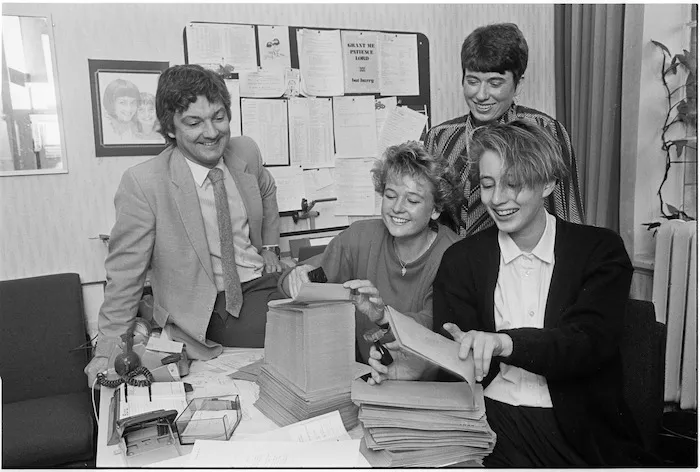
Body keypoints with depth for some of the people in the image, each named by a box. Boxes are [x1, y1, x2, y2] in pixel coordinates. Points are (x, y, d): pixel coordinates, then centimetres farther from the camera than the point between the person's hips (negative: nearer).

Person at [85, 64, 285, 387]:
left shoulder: (246, 151, 0)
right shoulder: (142, 183, -16)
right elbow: (125, 272, -9)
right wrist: (108, 352, -5)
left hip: (263, 282, 6)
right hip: (207, 309, -5)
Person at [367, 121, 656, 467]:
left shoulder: (601, 250, 2)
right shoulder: (461, 259, 6)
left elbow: (590, 340, -13)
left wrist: (504, 342, -31)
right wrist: (418, 365, -25)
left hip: (581, 431, 1)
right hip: (491, 420, 0)